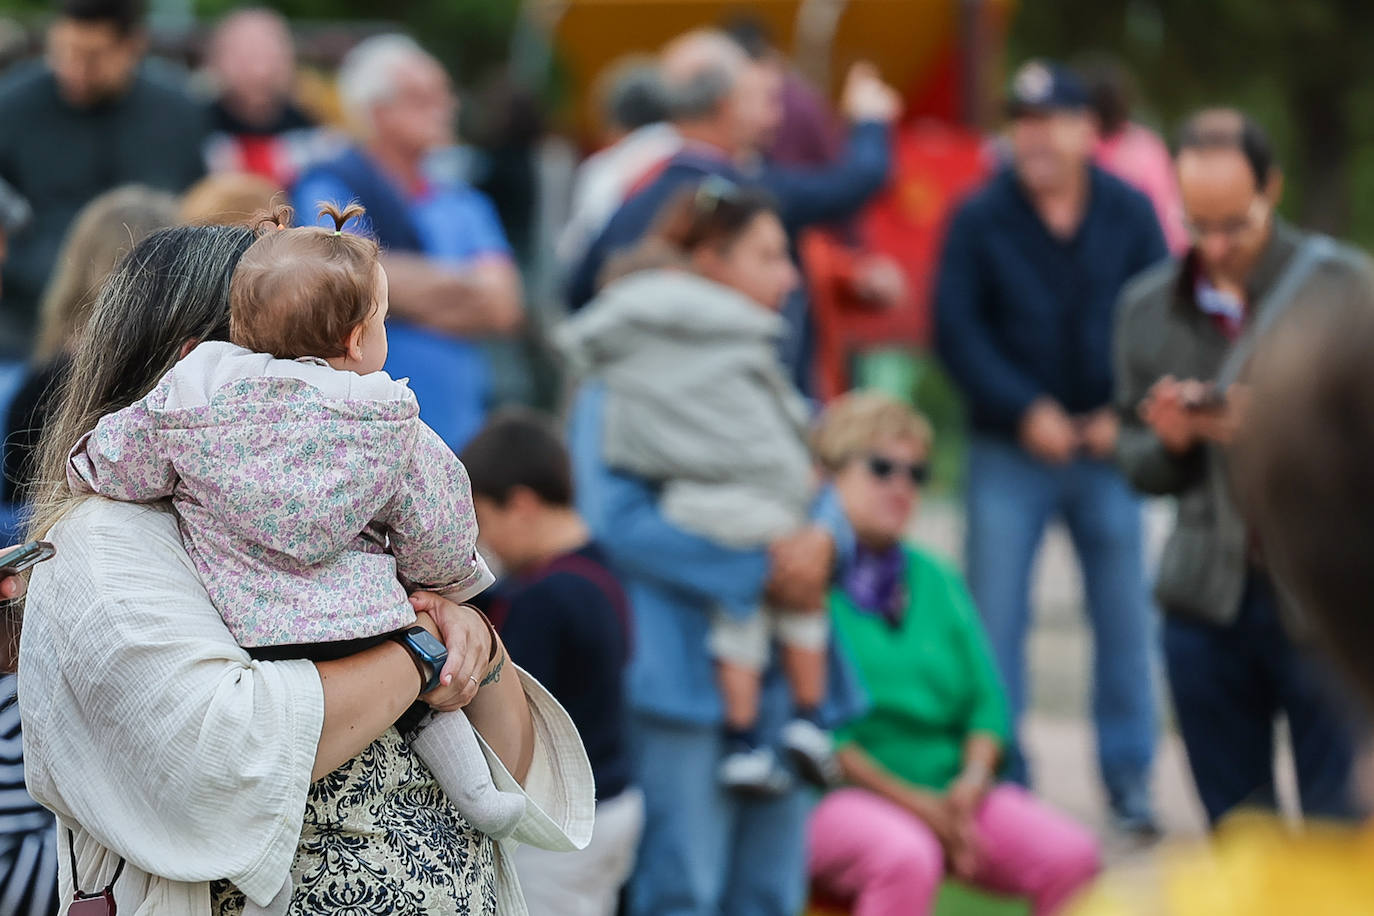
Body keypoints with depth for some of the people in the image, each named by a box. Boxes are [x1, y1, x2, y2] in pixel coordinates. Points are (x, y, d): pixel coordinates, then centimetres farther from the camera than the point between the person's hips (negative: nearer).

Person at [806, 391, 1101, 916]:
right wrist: (916, 803, -14)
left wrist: (973, 779, -7)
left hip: (951, 791, 6)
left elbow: (987, 701, 15)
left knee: (1071, 855, -19)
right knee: (907, 857, -38)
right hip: (836, 795, -6)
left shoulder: (937, 582, 18)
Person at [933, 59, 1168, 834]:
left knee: (1124, 616, 4)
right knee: (995, 617, -3)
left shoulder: (1131, 215, 4)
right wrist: (1025, 412, -12)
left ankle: (1130, 775, 14)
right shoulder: (980, 220, -1)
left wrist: (1125, 413, -7)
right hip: (1010, 453, -1)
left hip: (1107, 448, 1)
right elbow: (957, 330, -4)